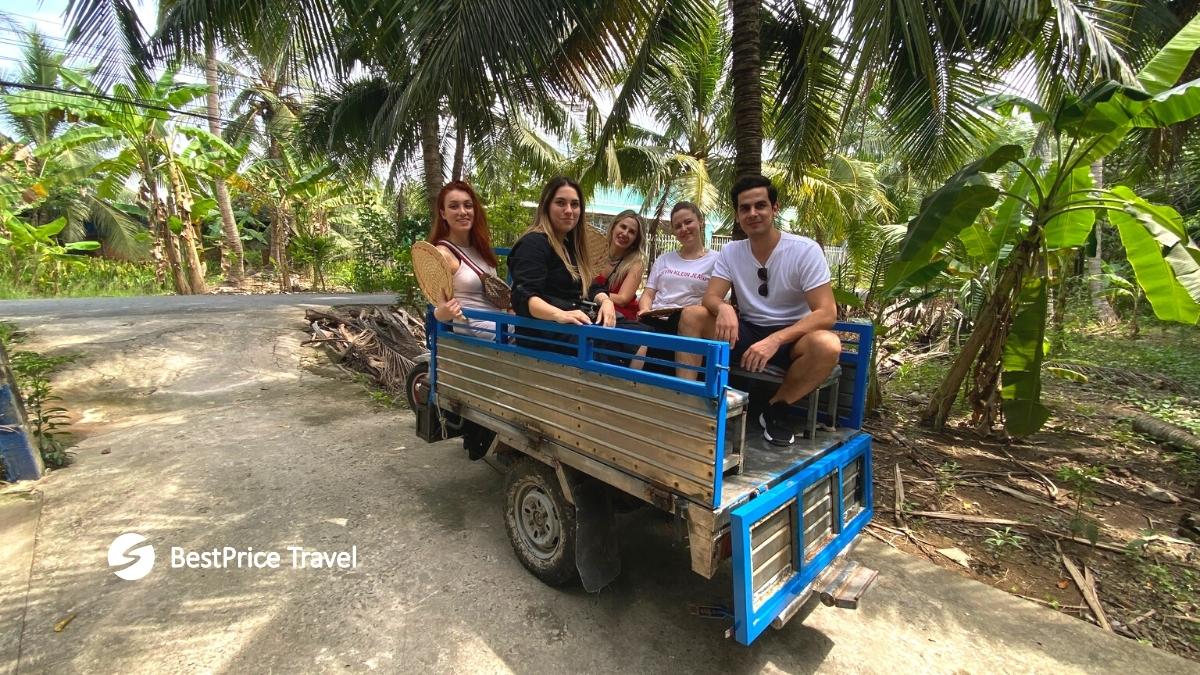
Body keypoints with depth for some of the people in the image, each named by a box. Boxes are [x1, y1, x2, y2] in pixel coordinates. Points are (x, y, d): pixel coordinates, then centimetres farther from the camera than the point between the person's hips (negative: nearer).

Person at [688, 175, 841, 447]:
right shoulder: (730, 252, 0)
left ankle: (777, 408, -10)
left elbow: (826, 313, -19)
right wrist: (723, 308, -35)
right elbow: (710, 297, -8)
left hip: (790, 338, -2)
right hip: (746, 333, 2)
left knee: (828, 345, -35)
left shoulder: (806, 250, -12)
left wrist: (774, 340, -35)